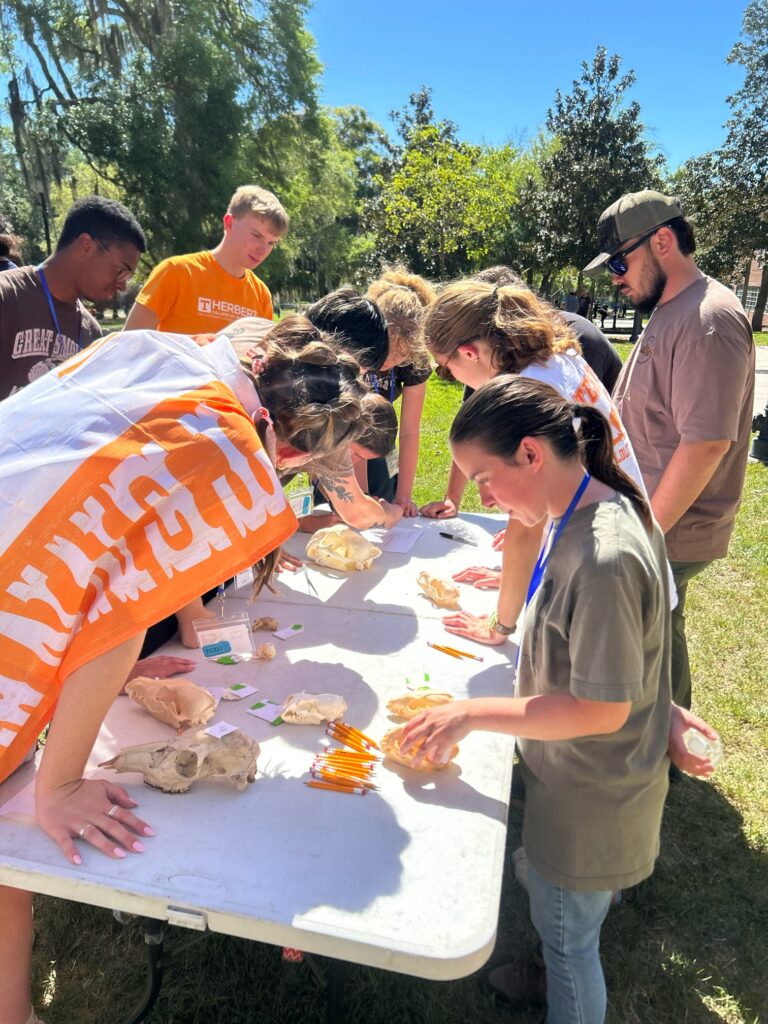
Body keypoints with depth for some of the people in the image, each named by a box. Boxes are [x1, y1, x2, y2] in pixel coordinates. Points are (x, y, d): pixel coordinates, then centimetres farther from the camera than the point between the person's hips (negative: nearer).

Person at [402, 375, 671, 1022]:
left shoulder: (604, 558, -34)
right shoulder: (605, 509, -5)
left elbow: (603, 709, -28)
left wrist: (473, 714, -23)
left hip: (588, 797, -9)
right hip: (588, 779, 9)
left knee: (567, 939, 17)